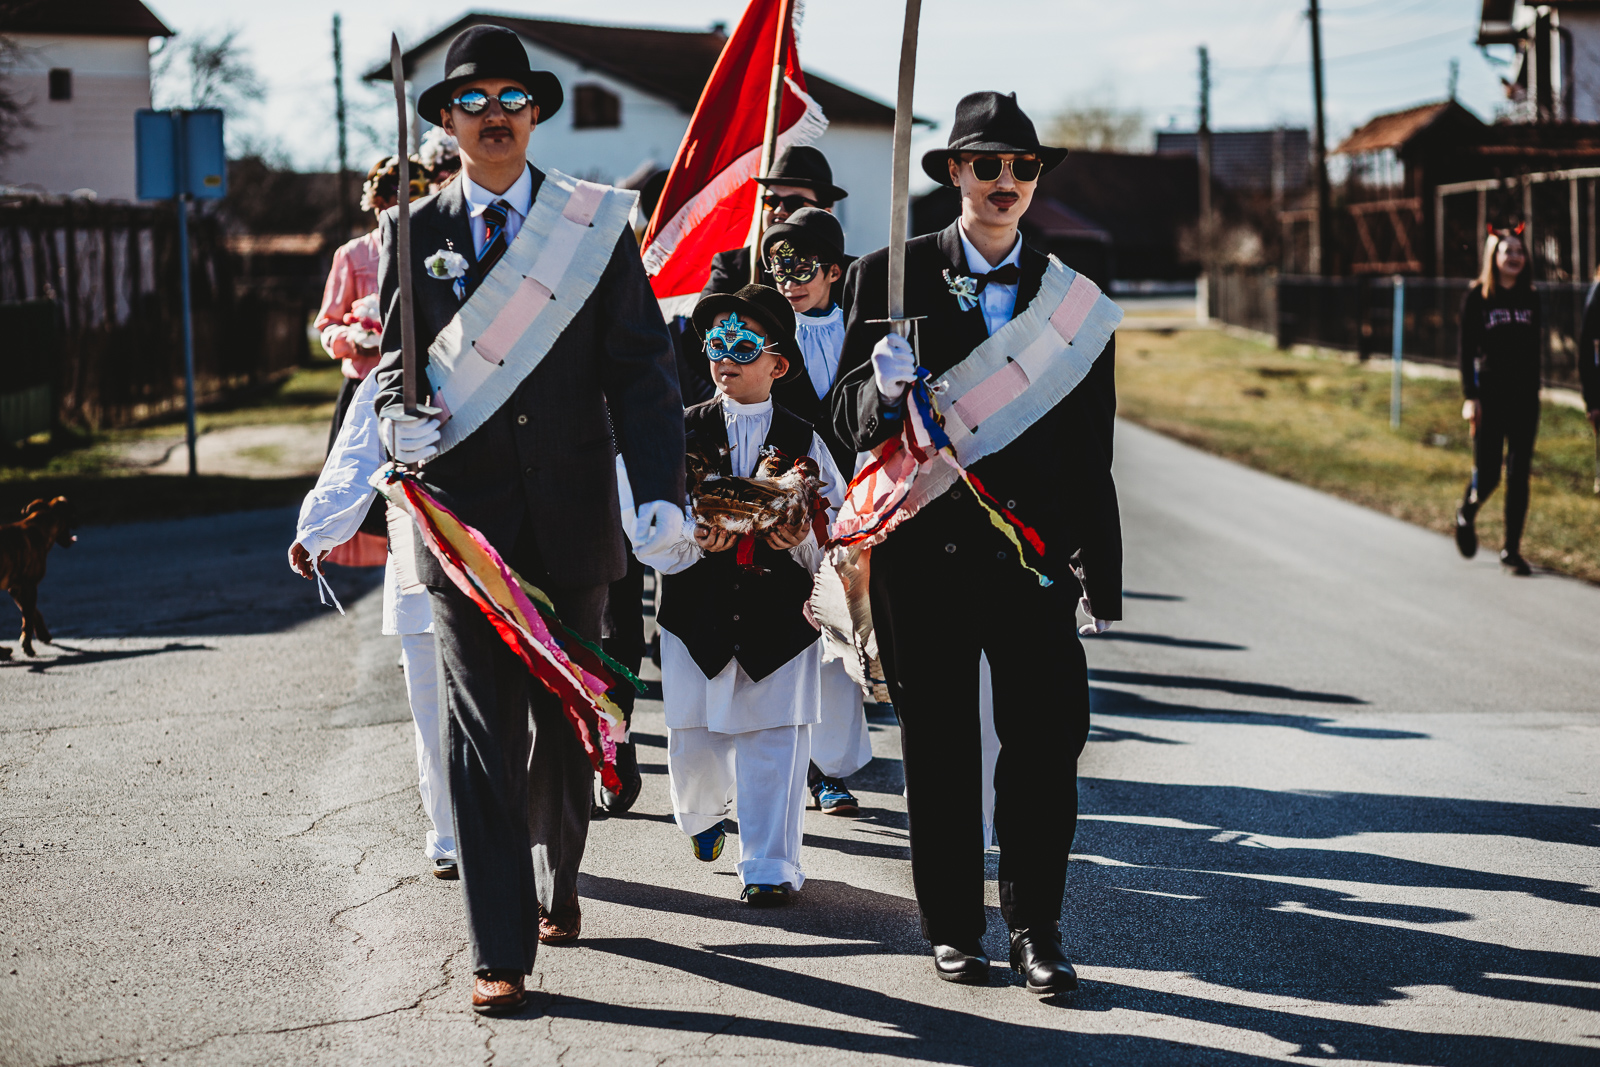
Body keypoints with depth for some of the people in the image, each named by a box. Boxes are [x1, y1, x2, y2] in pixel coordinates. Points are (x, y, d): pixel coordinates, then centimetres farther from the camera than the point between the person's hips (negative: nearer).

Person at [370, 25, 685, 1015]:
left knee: (568, 721, 14)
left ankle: (558, 881, 40)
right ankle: (501, 952, -1)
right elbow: (394, 355, 13)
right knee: (481, 736, -5)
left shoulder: (597, 225, 3)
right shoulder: (415, 233, 7)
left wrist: (662, 489, -15)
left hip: (573, 515, 1)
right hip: (465, 518, 0)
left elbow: (642, 366, -2)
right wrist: (400, 415, -12)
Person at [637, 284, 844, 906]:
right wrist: (694, 538, -21)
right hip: (696, 611, 0)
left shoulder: (802, 440, 6)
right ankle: (703, 814, 41)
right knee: (694, 735, 9)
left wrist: (805, 538, -16)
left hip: (780, 611, 0)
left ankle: (770, 866, 8)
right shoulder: (681, 433, 3)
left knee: (775, 739, -1)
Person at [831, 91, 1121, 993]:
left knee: (1049, 744, -4)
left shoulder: (1072, 297, 9)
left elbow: (1091, 453, 9)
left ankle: (1037, 927, 11)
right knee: (941, 749, 6)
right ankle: (955, 929, 18)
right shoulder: (892, 276, 3)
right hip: (925, 548, -1)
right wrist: (884, 387, -22)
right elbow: (849, 417, 2)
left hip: (1033, 550, 1)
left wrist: (1104, 581, 7)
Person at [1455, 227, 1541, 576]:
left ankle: (1512, 550, 8)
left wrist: (1534, 391, 8)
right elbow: (1466, 351, -4)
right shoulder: (1477, 297, -3)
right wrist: (1470, 397, -11)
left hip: (1525, 398, 3)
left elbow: (1535, 347, 12)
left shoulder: (1530, 297, 8)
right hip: (1490, 396, -3)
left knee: (1519, 475, 1)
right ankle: (1466, 514, 31)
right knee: (1487, 474, -3)